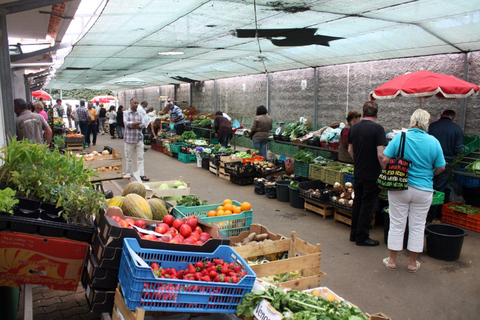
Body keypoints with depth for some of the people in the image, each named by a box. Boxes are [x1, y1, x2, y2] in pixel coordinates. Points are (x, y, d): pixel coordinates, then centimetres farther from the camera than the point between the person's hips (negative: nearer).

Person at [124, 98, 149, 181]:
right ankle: (129, 174, 17)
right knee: (129, 158, 6)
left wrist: (132, 125, -13)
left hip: (139, 138, 2)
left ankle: (141, 174, 1)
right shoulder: (126, 113, 2)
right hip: (129, 138, -2)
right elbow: (126, 123, -13)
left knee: (140, 157, 0)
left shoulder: (140, 114, 10)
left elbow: (143, 124, -2)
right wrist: (138, 123, -12)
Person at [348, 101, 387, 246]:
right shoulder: (377, 128, -15)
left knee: (357, 203, 16)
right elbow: (380, 154, -21)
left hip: (358, 173, 6)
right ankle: (362, 237, 10)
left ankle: (354, 234, 26)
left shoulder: (354, 127, 4)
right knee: (367, 206, 2)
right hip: (372, 174, -6)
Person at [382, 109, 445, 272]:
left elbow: (385, 160, -9)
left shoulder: (399, 137, -9)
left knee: (397, 224, 10)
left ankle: (392, 260, 20)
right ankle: (413, 263, 23)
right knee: (417, 226, 12)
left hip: (399, 188, 0)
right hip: (423, 190, 0)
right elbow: (441, 168, -1)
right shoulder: (433, 141, -7)